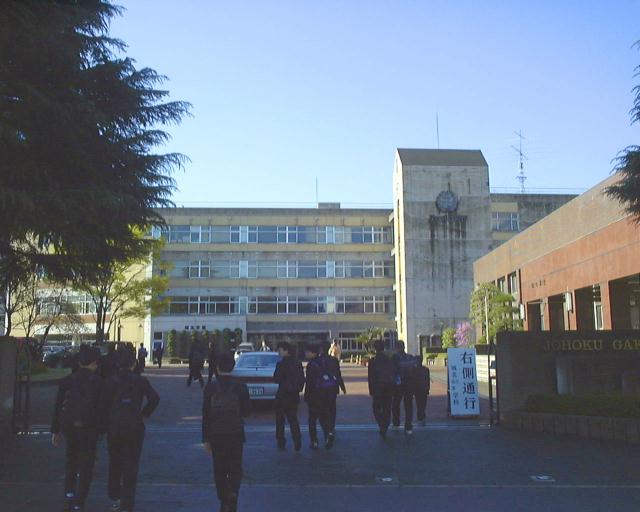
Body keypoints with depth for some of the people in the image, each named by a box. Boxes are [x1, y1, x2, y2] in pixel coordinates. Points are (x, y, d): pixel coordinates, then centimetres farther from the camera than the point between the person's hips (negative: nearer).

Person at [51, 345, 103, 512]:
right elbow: (102, 407, -8)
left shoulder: (67, 381, -1)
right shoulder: (98, 382, -9)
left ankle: (69, 492, 14)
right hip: (89, 427, -3)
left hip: (68, 426, 3)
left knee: (71, 458, 25)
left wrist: (55, 431, 9)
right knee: (86, 464, 8)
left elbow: (57, 407, 2)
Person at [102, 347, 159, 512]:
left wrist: (106, 423, 7)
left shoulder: (111, 382, -2)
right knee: (131, 467, 5)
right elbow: (154, 398, -14)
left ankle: (115, 498, 30)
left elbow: (104, 404, -5)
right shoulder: (141, 381, -4)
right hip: (135, 429, -1)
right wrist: (144, 414, 0)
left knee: (115, 464, 19)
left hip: (114, 429, 1)